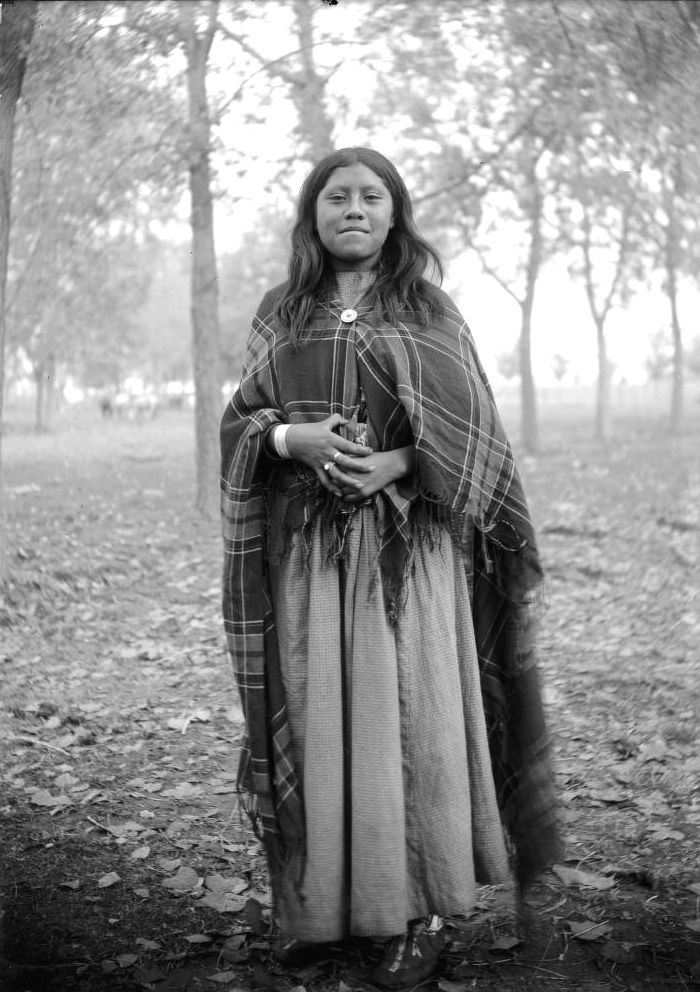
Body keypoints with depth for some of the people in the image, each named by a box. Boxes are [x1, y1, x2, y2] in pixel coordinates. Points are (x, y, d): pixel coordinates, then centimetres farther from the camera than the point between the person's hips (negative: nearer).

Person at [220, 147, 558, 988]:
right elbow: (240, 420, 9)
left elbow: (469, 429, 1)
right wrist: (291, 438, -13)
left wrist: (392, 463, -16)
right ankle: (317, 900, 17)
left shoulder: (429, 310, 5)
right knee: (317, 717, 3)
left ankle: (421, 912, 9)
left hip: (407, 544, -2)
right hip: (305, 548, 2)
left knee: (405, 718, -3)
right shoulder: (279, 313, 11)